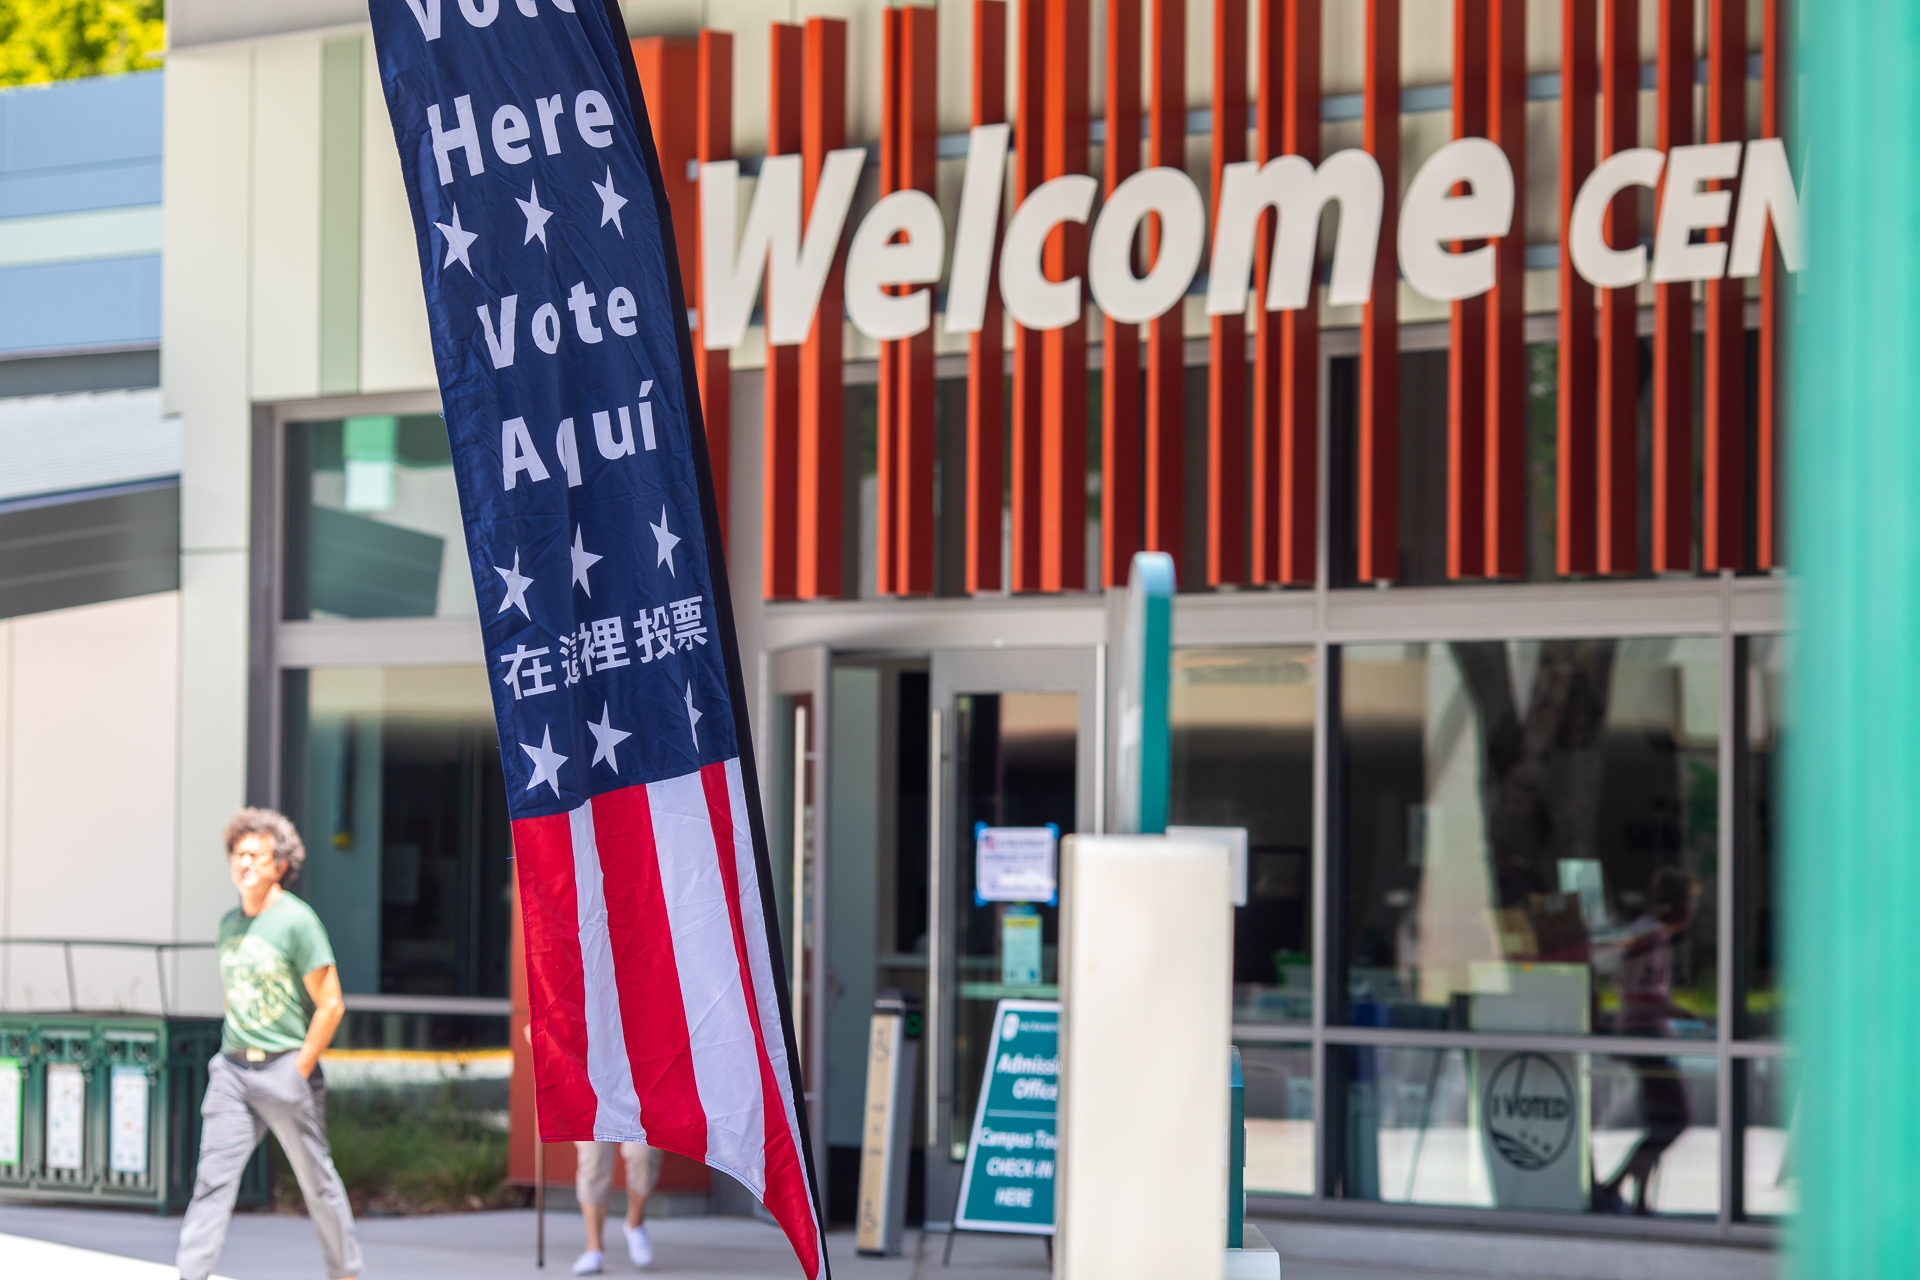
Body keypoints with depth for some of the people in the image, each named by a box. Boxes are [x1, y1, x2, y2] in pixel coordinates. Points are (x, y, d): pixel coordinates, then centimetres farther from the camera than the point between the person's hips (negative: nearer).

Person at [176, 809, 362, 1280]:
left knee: (317, 1180, 6)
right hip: (231, 1069, 5)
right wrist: (229, 1056, 14)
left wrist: (299, 1073, -11)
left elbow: (330, 1005, -11)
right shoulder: (230, 923, 10)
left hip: (285, 1068, -5)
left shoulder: (297, 920, -10)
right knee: (213, 1175, -6)